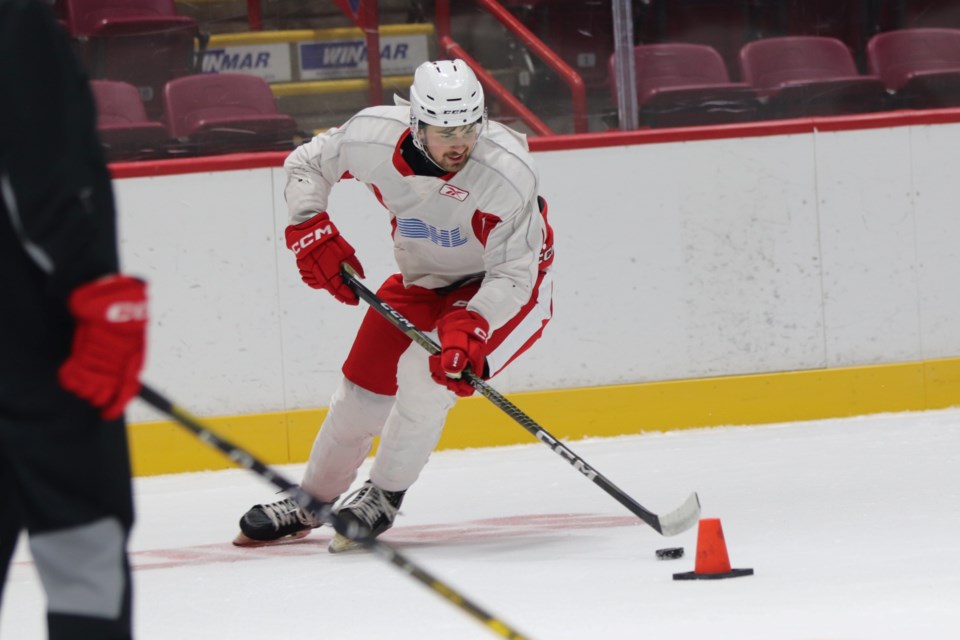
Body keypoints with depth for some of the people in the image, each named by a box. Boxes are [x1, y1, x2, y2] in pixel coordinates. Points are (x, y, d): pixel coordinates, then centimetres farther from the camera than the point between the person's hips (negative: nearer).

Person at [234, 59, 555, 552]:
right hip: (422, 280, 5)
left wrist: (470, 328, -44)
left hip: (509, 285, -5)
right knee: (364, 388, 6)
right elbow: (306, 164, -3)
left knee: (427, 372, -25)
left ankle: (382, 499, -5)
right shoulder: (375, 136, -25)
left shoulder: (507, 173, -36)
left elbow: (512, 276, -30)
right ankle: (310, 503, 29)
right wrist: (309, 231, -15)